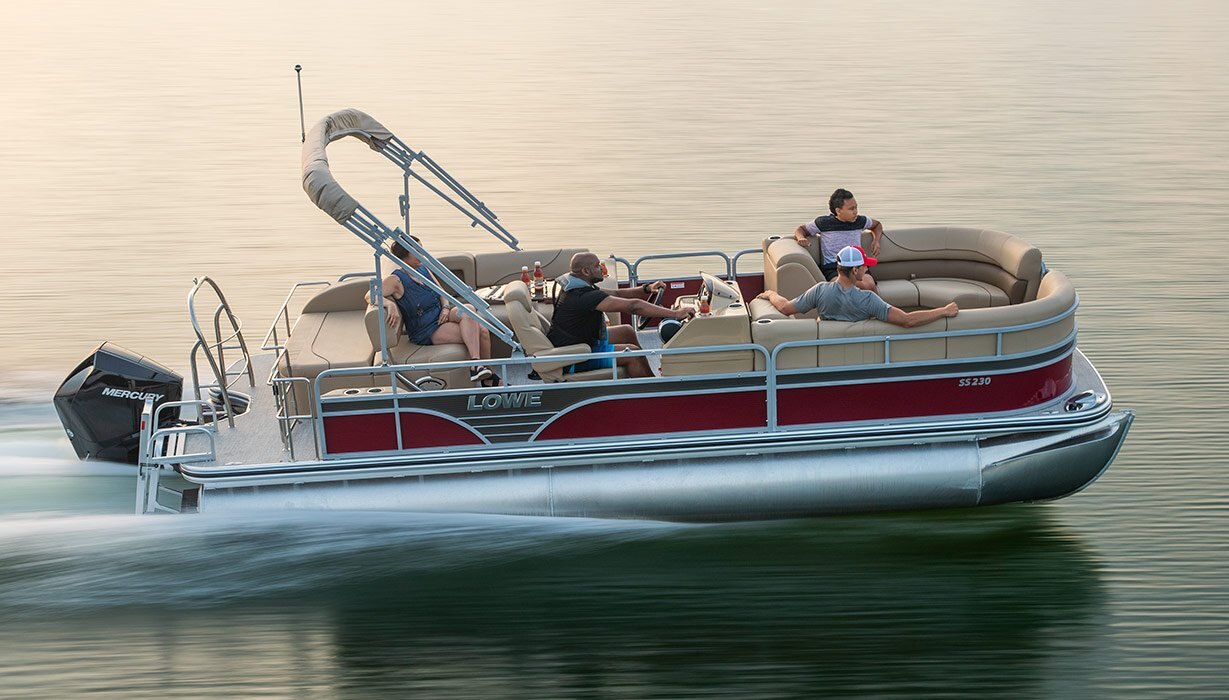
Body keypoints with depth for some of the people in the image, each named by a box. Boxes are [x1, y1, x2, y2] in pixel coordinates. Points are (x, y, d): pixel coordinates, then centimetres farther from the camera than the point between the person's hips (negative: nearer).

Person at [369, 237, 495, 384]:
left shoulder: (423, 269, 9)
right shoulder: (396, 280, -13)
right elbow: (370, 296, -22)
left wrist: (446, 307, -5)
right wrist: (389, 303, -42)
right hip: (425, 331, -7)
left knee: (482, 331, -23)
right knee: (473, 335, -29)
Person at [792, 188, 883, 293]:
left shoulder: (860, 221, 13)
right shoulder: (823, 223, 4)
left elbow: (877, 225, 37)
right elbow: (800, 229, 20)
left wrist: (876, 240, 17)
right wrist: (801, 238, -3)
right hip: (832, 269, -3)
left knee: (869, 285, -35)